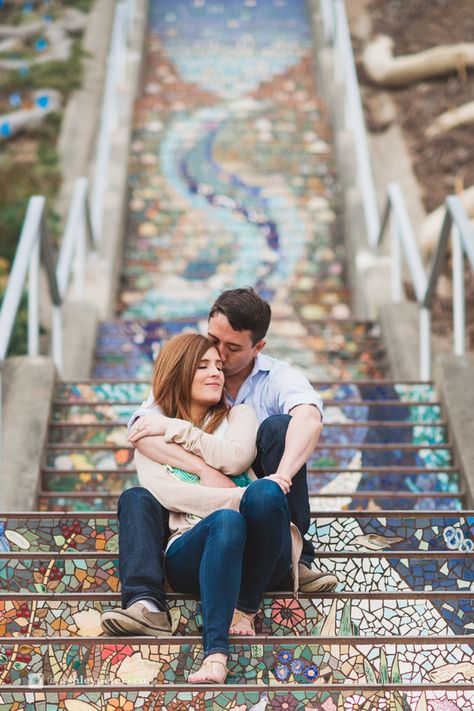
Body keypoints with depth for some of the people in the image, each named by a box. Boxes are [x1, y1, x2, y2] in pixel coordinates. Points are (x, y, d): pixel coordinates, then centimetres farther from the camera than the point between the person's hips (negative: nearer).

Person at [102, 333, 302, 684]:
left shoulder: (240, 415, 23)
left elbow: (235, 458, -2)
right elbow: (162, 491, -3)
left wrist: (178, 430, 5)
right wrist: (238, 499, -15)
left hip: (261, 558, 1)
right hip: (192, 549, -1)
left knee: (265, 491, -32)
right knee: (226, 521, -36)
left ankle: (247, 606, -16)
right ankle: (216, 651, -47)